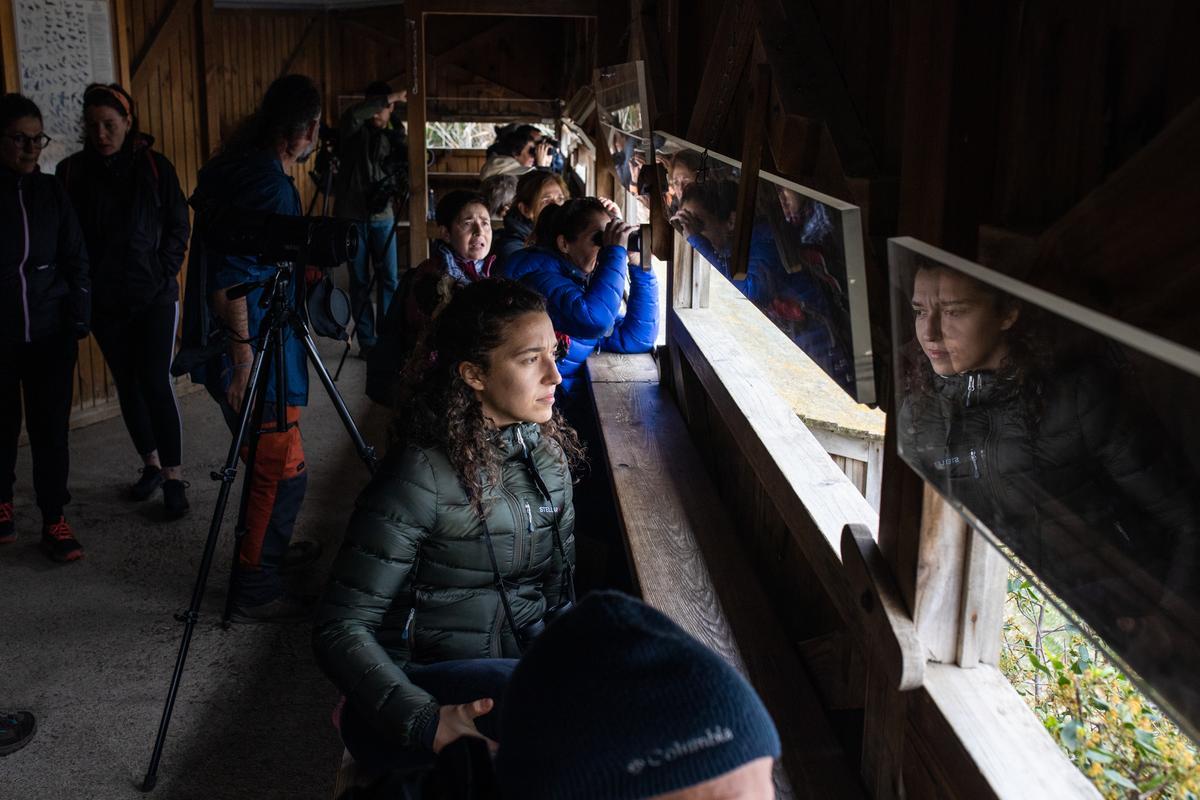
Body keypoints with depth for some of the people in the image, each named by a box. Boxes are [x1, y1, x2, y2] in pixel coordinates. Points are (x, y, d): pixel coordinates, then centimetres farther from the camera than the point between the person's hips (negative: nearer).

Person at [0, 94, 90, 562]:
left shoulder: (50, 191, 5)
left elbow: (75, 260, 7)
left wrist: (78, 320, 1)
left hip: (50, 333, 2)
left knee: (51, 428, 1)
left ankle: (54, 520, 8)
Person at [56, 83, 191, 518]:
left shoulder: (154, 166, -4)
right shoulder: (72, 171, 0)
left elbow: (179, 226, 2)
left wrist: (163, 273, -5)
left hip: (154, 297, -3)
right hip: (104, 301, 3)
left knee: (156, 382, -8)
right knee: (127, 384, 11)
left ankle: (174, 478, -1)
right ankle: (152, 464, 26)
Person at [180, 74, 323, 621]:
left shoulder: (248, 169, 11)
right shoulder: (266, 182, -21)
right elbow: (231, 282, -25)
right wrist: (244, 357, -22)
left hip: (254, 351, 11)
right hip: (254, 355, -11)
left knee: (274, 465, 24)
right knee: (282, 470, -2)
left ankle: (270, 550, 42)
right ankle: (255, 592, 8)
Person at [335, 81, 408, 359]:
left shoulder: (392, 138, 10)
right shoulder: (354, 132, -1)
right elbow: (352, 116, -25)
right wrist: (389, 96, -27)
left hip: (382, 216, 3)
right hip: (352, 216, -3)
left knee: (389, 279, -1)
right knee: (359, 281, 1)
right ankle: (366, 341, 7)